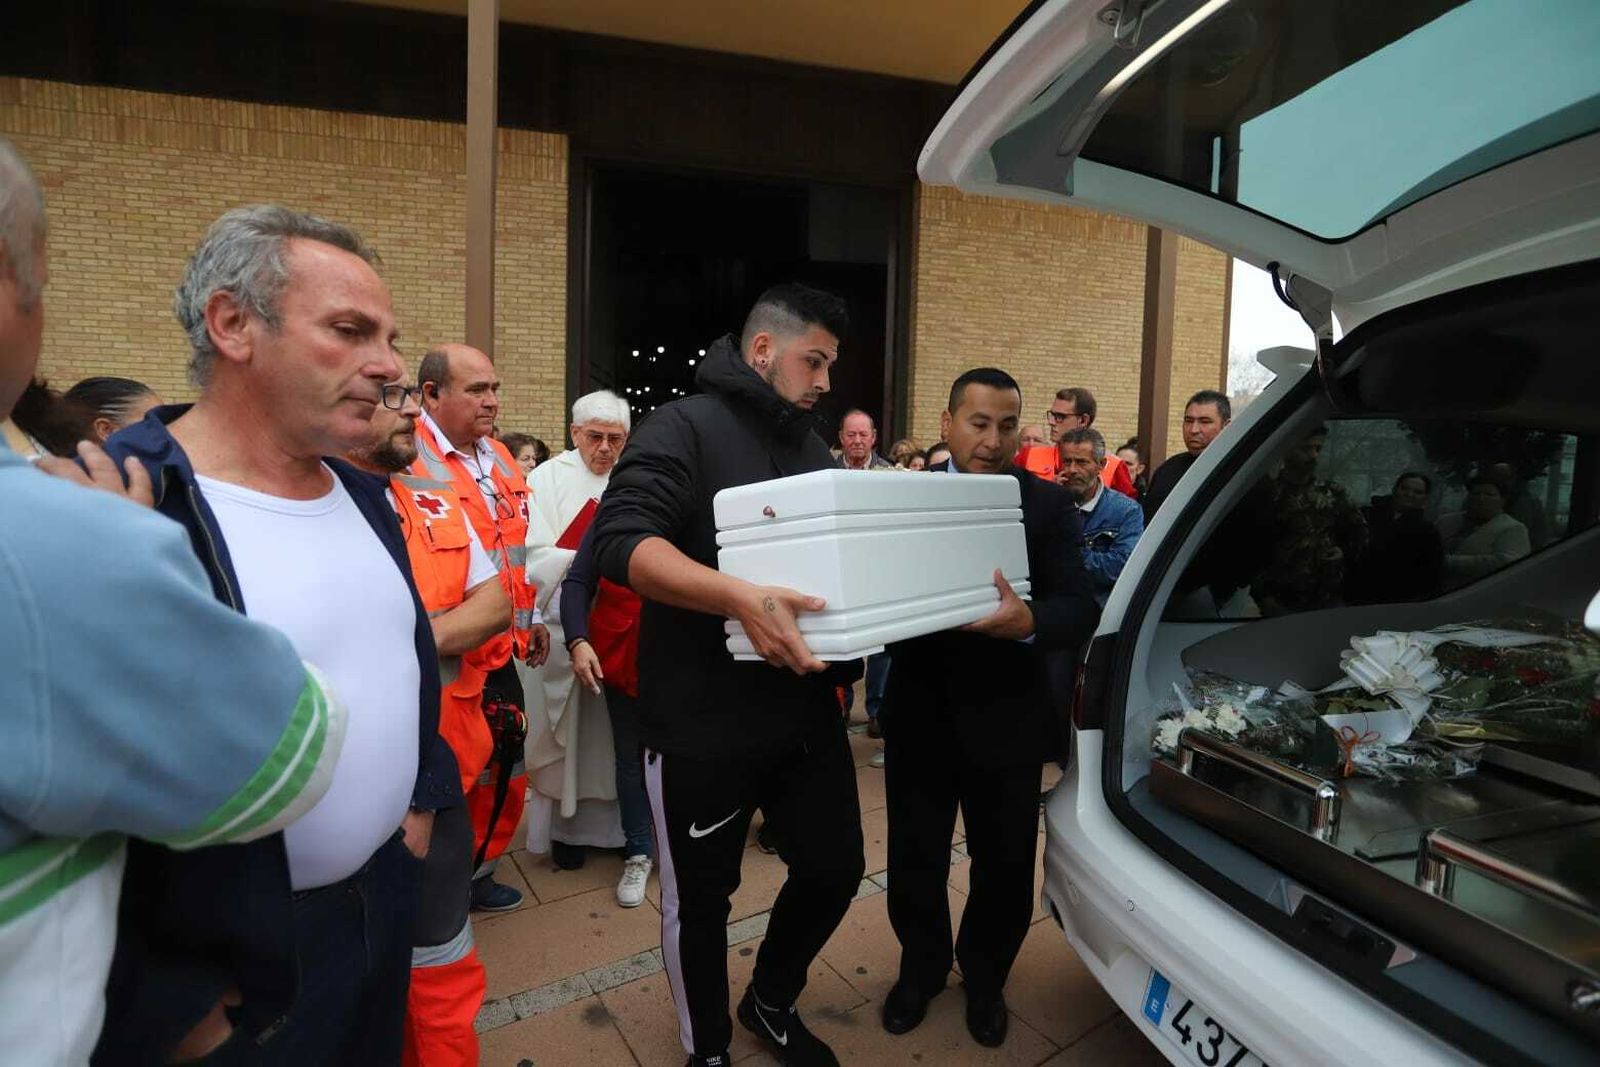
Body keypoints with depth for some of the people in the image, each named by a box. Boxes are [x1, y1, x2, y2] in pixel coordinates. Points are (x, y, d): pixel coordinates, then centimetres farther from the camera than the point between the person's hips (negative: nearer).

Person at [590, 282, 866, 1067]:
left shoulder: (812, 448, 13)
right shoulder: (685, 427, -11)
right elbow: (621, 541, -24)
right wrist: (741, 598, -36)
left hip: (807, 712, 7)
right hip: (702, 724, -6)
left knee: (835, 870, 16)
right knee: (700, 899, 12)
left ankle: (770, 1003, 42)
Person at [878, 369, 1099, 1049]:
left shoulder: (1049, 504, -4)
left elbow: (1081, 610, -13)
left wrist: (1029, 623, -34)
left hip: (1006, 719, 0)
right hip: (919, 716, 1)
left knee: (1005, 868, 14)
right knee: (913, 863, 13)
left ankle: (984, 977, 42)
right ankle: (922, 967, 41)